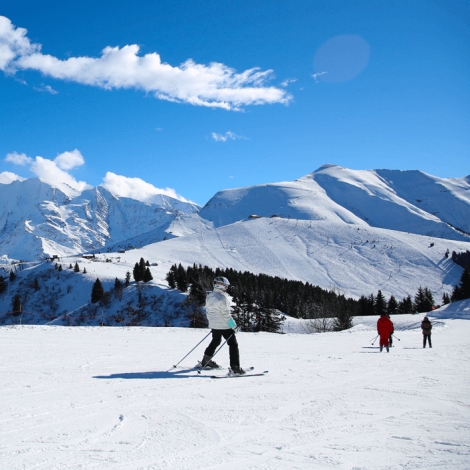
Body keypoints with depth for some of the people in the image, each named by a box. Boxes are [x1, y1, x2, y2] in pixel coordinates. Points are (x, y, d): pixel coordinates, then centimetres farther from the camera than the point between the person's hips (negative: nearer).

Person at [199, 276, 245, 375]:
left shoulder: (209, 297, 4)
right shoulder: (222, 298, -22)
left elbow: (207, 312, 13)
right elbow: (226, 315, -22)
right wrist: (234, 326, -14)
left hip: (214, 325, 8)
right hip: (225, 326, -8)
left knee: (215, 342, 27)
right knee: (233, 345, 0)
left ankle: (205, 361, 37)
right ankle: (235, 368, -5)